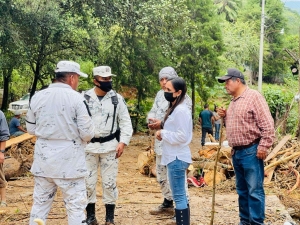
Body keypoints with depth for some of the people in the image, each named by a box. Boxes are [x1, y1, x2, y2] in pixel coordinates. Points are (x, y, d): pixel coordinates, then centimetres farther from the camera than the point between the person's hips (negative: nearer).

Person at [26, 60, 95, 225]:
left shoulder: (37, 97, 2)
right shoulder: (76, 98, -12)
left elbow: (31, 128, 10)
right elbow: (87, 133, -13)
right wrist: (83, 138, 9)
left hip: (43, 156, 5)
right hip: (68, 157, -5)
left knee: (40, 201, 15)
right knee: (75, 204, 4)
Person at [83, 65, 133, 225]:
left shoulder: (117, 98, 0)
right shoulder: (85, 98, -3)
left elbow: (125, 122, 3)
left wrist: (123, 142, -8)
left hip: (109, 146, 0)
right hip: (88, 146, 0)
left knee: (110, 182, 6)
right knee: (88, 182, 7)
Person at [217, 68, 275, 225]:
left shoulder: (254, 96, -9)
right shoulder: (233, 102, 17)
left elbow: (267, 124, -15)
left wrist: (263, 146, -19)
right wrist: (225, 116, 9)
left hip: (251, 152, -8)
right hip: (236, 152, 9)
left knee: (254, 191, -5)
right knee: (242, 190, 14)